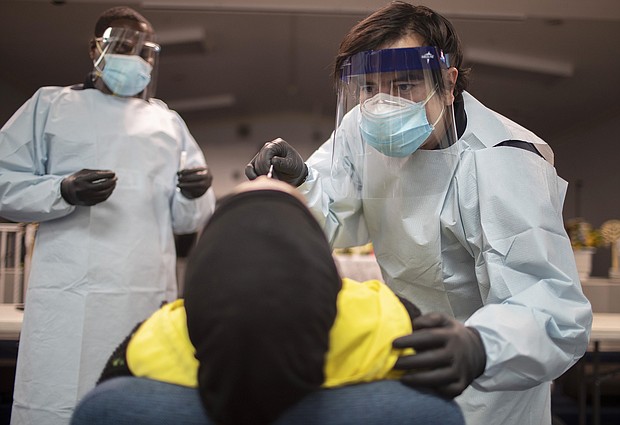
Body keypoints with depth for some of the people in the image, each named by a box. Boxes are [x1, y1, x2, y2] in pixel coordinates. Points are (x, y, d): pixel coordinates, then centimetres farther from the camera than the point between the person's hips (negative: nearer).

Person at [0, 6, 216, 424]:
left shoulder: (169, 122, 19)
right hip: (69, 297, -2)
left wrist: (196, 195, -8)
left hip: (150, 300, 2)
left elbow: (188, 219, 16)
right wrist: (63, 192, -13)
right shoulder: (51, 104, 13)